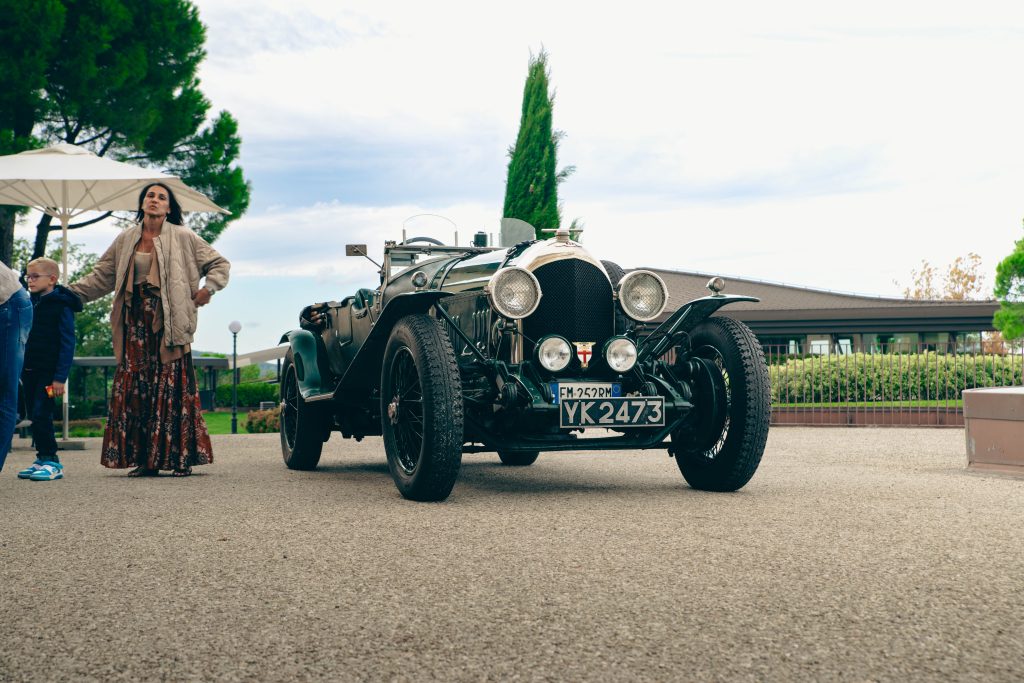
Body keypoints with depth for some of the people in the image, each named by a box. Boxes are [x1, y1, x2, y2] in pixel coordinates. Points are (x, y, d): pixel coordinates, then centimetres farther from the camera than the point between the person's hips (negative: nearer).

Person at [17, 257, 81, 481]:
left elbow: (67, 343, -12)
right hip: (29, 370, 7)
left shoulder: (61, 306, -9)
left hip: (49, 371, -7)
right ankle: (42, 460, 17)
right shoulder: (30, 304, 12)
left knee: (41, 415, -12)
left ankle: (51, 462, -6)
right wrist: (20, 370, 15)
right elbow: (24, 339, 19)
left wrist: (60, 377, -17)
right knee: (34, 416, 9)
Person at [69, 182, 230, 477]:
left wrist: (207, 289, -3)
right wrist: (71, 292, 9)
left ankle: (181, 458, -1)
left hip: (168, 322, -4)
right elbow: (102, 276, 17)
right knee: (135, 388, 1)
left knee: (172, 387, -6)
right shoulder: (126, 239, 13)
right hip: (137, 321, 4)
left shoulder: (182, 237, 3)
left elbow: (220, 263, 9)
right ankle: (145, 460, 7)